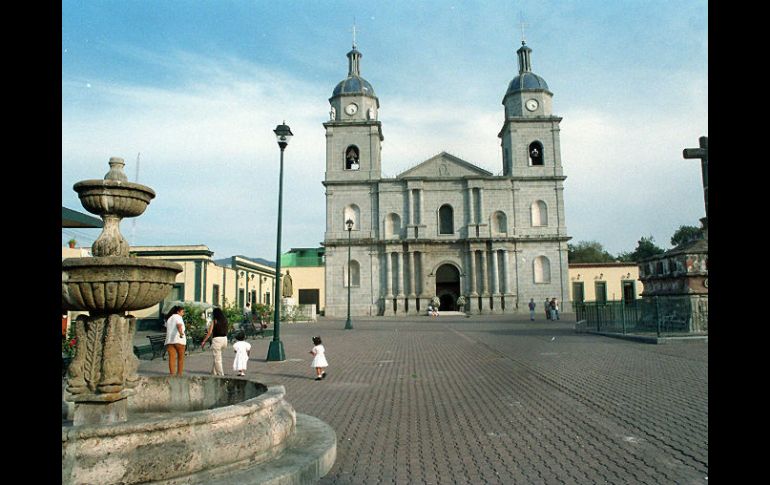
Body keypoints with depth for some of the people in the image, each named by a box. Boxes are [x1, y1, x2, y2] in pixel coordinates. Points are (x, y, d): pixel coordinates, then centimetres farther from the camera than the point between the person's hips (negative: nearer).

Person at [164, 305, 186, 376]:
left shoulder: (168, 318, 19)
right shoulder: (178, 317, -3)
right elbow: (179, 325, -23)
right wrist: (181, 333, -39)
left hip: (169, 340, 5)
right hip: (179, 340, -5)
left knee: (172, 357, -3)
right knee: (180, 357, 9)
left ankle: (172, 373, -14)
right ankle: (179, 373, 12)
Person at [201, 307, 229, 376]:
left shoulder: (214, 320, -5)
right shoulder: (225, 320, 10)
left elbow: (210, 332, -8)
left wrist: (204, 341, -2)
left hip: (217, 339, -6)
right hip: (224, 338, 6)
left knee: (217, 358, 3)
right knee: (217, 357, 22)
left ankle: (220, 373, 5)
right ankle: (214, 372, 25)